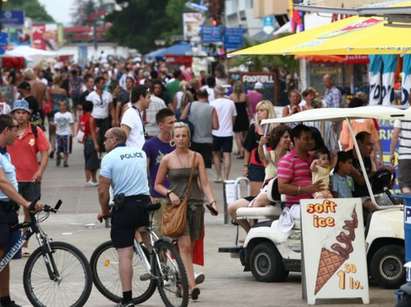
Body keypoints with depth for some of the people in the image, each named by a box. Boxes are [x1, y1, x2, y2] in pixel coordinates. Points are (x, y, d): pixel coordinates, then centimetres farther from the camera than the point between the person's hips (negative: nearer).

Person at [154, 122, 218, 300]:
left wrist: (212, 201, -10)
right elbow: (157, 185, 10)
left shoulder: (196, 157, 7)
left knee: (189, 247, 4)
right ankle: (192, 285, -22)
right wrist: (169, 193, -9)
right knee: (184, 245, -15)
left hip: (195, 204, 3)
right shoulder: (167, 160, 3)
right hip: (177, 204, -2)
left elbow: (204, 183, 4)